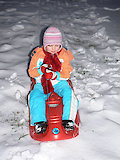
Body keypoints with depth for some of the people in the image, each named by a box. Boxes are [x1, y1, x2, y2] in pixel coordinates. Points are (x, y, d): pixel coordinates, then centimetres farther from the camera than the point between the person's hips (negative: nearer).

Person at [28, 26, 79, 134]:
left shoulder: (64, 55, 0)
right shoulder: (38, 54, -1)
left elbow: (67, 74, -3)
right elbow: (31, 72, 0)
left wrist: (55, 75, -24)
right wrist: (41, 70, -22)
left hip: (60, 82, 0)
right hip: (41, 83, 0)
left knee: (69, 94, -28)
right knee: (36, 97, -29)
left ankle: (68, 119, -23)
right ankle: (40, 122, -24)